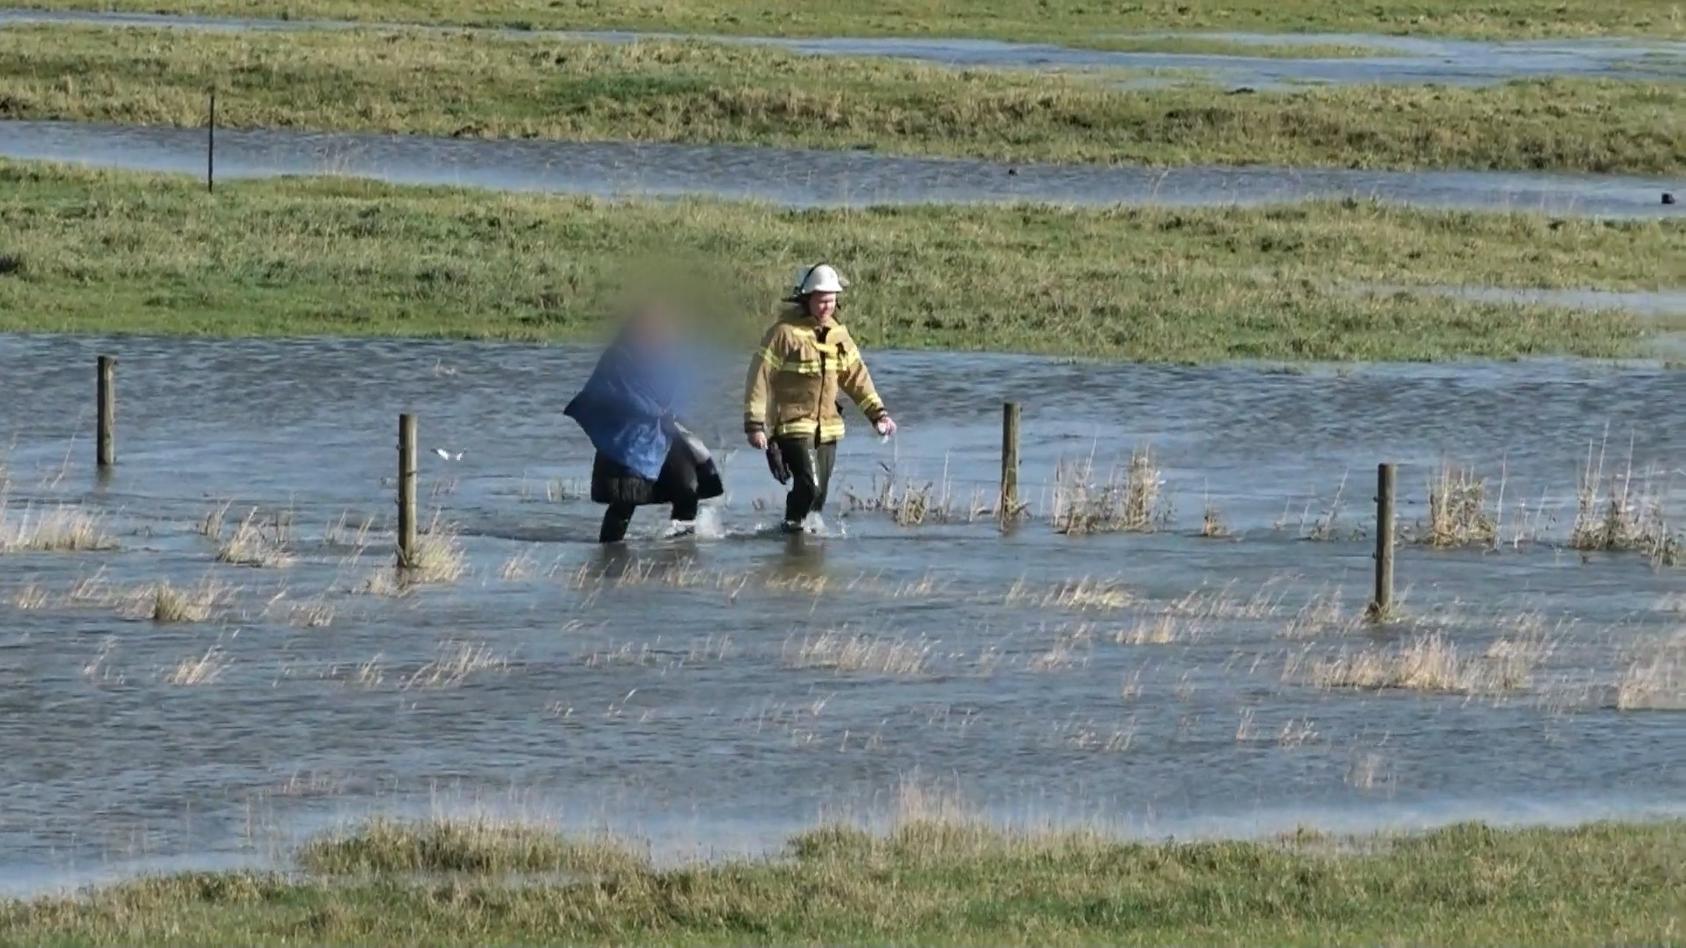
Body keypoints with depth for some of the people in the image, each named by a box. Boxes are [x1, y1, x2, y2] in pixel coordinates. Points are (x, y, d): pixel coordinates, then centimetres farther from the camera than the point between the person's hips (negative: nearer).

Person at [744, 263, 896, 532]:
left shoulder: (837, 334, 8)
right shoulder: (785, 333, -12)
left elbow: (857, 376, 16)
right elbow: (759, 378, -12)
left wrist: (877, 412, 8)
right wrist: (755, 424, -15)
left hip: (827, 427, 6)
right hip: (793, 426, -6)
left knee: (819, 491, 5)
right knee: (809, 485, -17)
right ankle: (793, 527, 2)